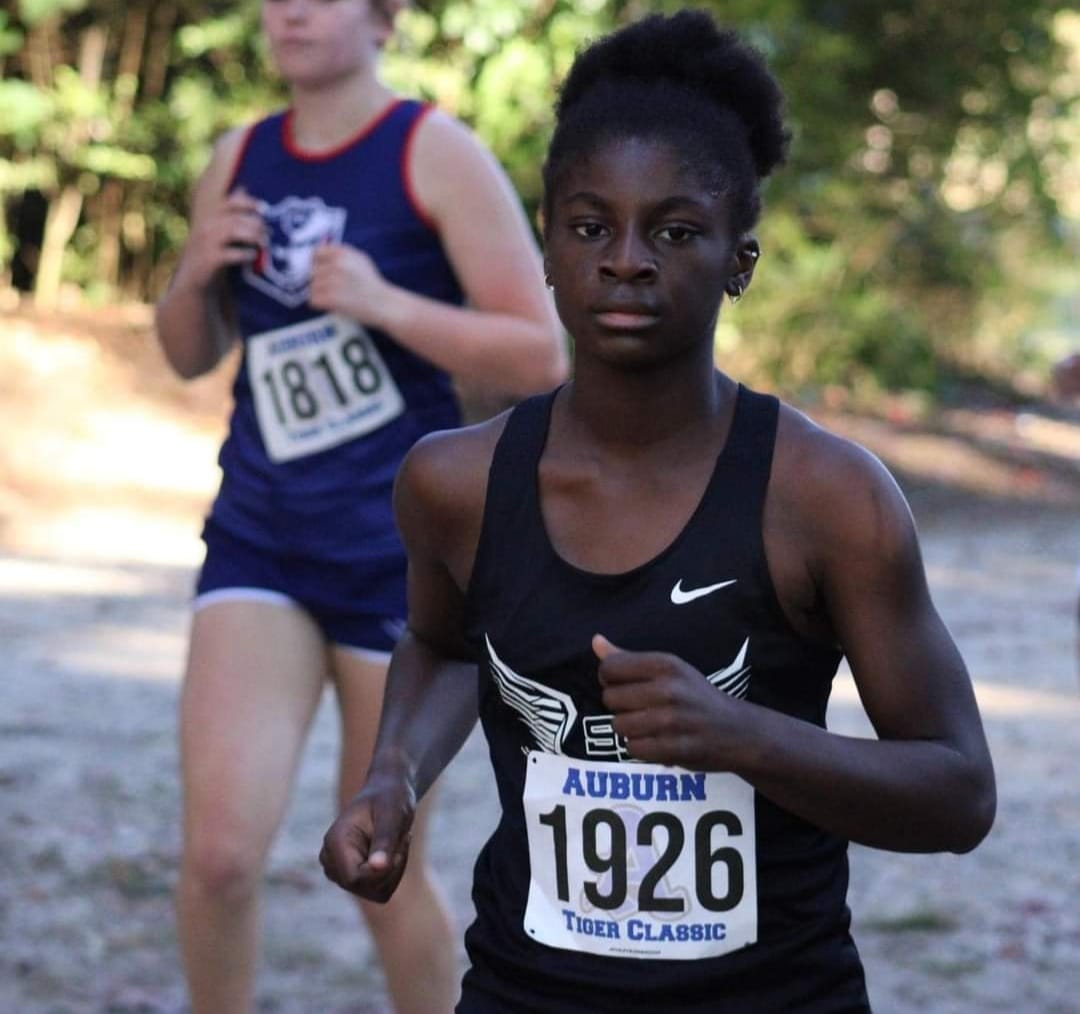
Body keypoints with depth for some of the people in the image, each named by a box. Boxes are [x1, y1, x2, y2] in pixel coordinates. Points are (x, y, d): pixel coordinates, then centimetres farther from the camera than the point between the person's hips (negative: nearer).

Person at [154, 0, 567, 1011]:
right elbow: (191, 354, 18)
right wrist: (196, 275, -3)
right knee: (218, 851, -13)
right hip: (259, 544, 3)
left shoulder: (436, 155, -7)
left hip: (405, 551, -3)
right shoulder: (239, 160, 8)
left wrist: (383, 302, -22)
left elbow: (542, 357, -11)